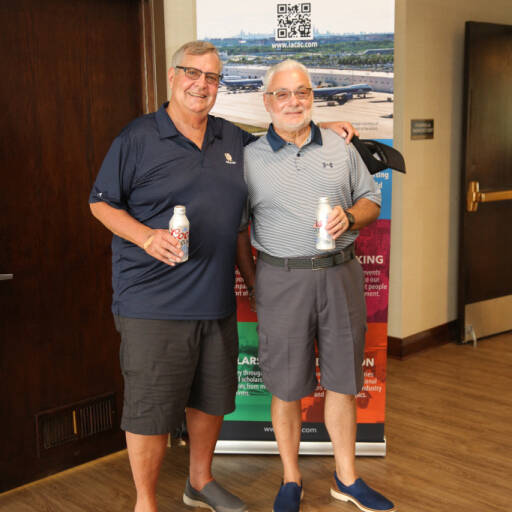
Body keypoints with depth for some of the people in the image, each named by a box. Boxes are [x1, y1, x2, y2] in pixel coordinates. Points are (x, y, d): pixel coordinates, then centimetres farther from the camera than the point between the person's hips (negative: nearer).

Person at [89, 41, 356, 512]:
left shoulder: (233, 139, 13)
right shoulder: (138, 138, -3)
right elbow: (101, 201, 0)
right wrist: (147, 236, -16)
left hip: (216, 299, 6)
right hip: (154, 302, -5)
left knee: (212, 398, 17)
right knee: (151, 408, 0)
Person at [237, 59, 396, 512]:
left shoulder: (341, 149, 10)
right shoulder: (250, 159, 2)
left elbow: (372, 199, 15)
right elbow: (238, 229, 5)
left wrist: (350, 216, -7)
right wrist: (253, 282, 0)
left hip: (340, 274, 3)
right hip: (282, 279, -2)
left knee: (342, 381, 10)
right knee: (286, 387, 6)